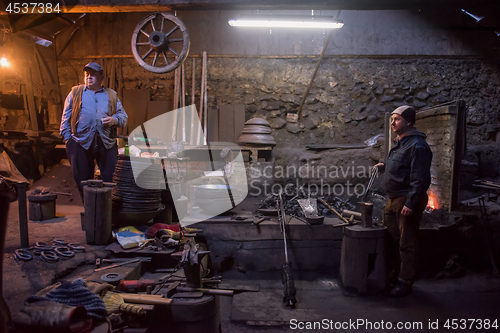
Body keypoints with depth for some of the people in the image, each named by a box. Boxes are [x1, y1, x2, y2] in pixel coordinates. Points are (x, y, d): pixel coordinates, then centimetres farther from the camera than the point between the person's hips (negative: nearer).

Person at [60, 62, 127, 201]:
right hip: (80, 142, 0)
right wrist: (67, 137, 4)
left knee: (110, 179, -2)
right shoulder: (75, 92, 15)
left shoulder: (111, 95, 17)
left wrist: (115, 120, -6)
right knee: (83, 179, 4)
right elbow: (66, 117, 13)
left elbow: (123, 116, 16)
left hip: (106, 143, 0)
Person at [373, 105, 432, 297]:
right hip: (393, 199, 10)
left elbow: (420, 178, -22)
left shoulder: (417, 145, -17)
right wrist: (385, 164, 12)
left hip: (407, 200, -10)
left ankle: (405, 282, 11)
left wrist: (411, 203, -25)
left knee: (407, 243, 0)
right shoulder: (399, 142, 15)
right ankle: (394, 273, 34)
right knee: (391, 238, 18)